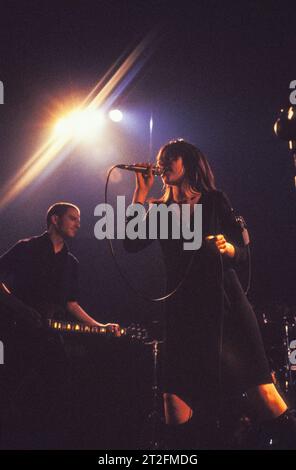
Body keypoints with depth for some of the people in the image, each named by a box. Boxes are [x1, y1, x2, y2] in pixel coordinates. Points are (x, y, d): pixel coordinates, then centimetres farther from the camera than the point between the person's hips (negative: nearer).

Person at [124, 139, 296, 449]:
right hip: (183, 309, 3)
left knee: (261, 391, -12)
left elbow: (242, 254, 5)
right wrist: (141, 191, 1)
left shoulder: (215, 201, 8)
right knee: (174, 397, -6)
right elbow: (131, 243, -2)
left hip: (224, 301, -2)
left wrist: (226, 247, -19)